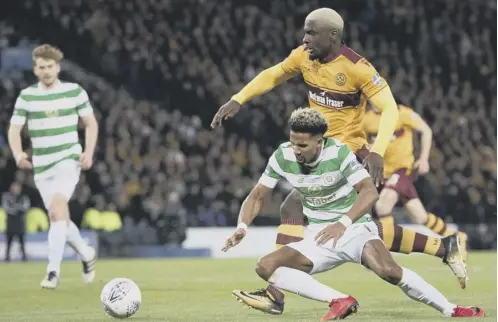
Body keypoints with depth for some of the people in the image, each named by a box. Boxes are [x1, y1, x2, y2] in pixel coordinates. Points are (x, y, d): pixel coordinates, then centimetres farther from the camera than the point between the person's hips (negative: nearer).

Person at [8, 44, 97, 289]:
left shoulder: (75, 92, 0)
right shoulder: (26, 96, 3)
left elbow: (91, 123, 8)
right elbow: (14, 129, 1)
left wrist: (89, 152, -7)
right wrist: (18, 153, -19)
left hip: (69, 159, -3)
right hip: (41, 165, 4)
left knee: (57, 209, -23)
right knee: (58, 218, 8)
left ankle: (53, 271, -23)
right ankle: (86, 254, 34)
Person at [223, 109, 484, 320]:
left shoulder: (339, 153, -18)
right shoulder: (282, 157, -7)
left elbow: (369, 192, -25)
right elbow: (256, 197, 0)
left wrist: (343, 223, -39)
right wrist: (242, 227, -20)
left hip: (355, 229, -5)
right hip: (318, 239, 5)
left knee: (387, 270, -34)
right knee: (266, 267, -19)